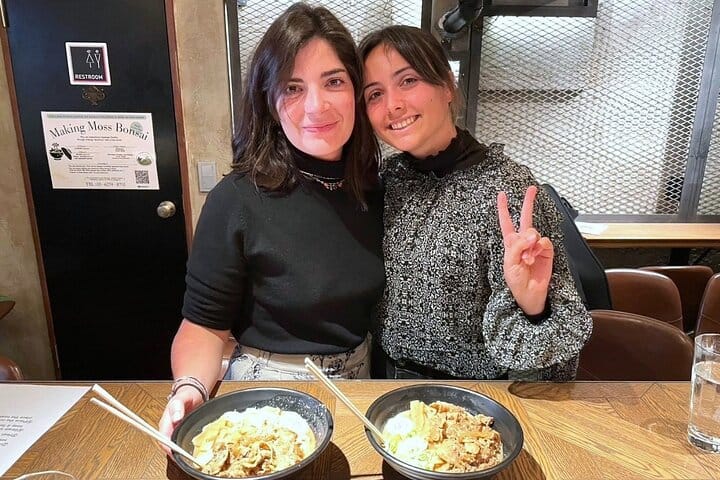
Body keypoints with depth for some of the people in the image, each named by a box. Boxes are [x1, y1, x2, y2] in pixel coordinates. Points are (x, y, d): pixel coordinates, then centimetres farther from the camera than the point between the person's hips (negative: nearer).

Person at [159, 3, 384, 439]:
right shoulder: (237, 201, -16)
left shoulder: (376, 188, -2)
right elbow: (205, 324, -9)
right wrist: (191, 388, -25)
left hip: (361, 379, 3)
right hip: (270, 393, -3)